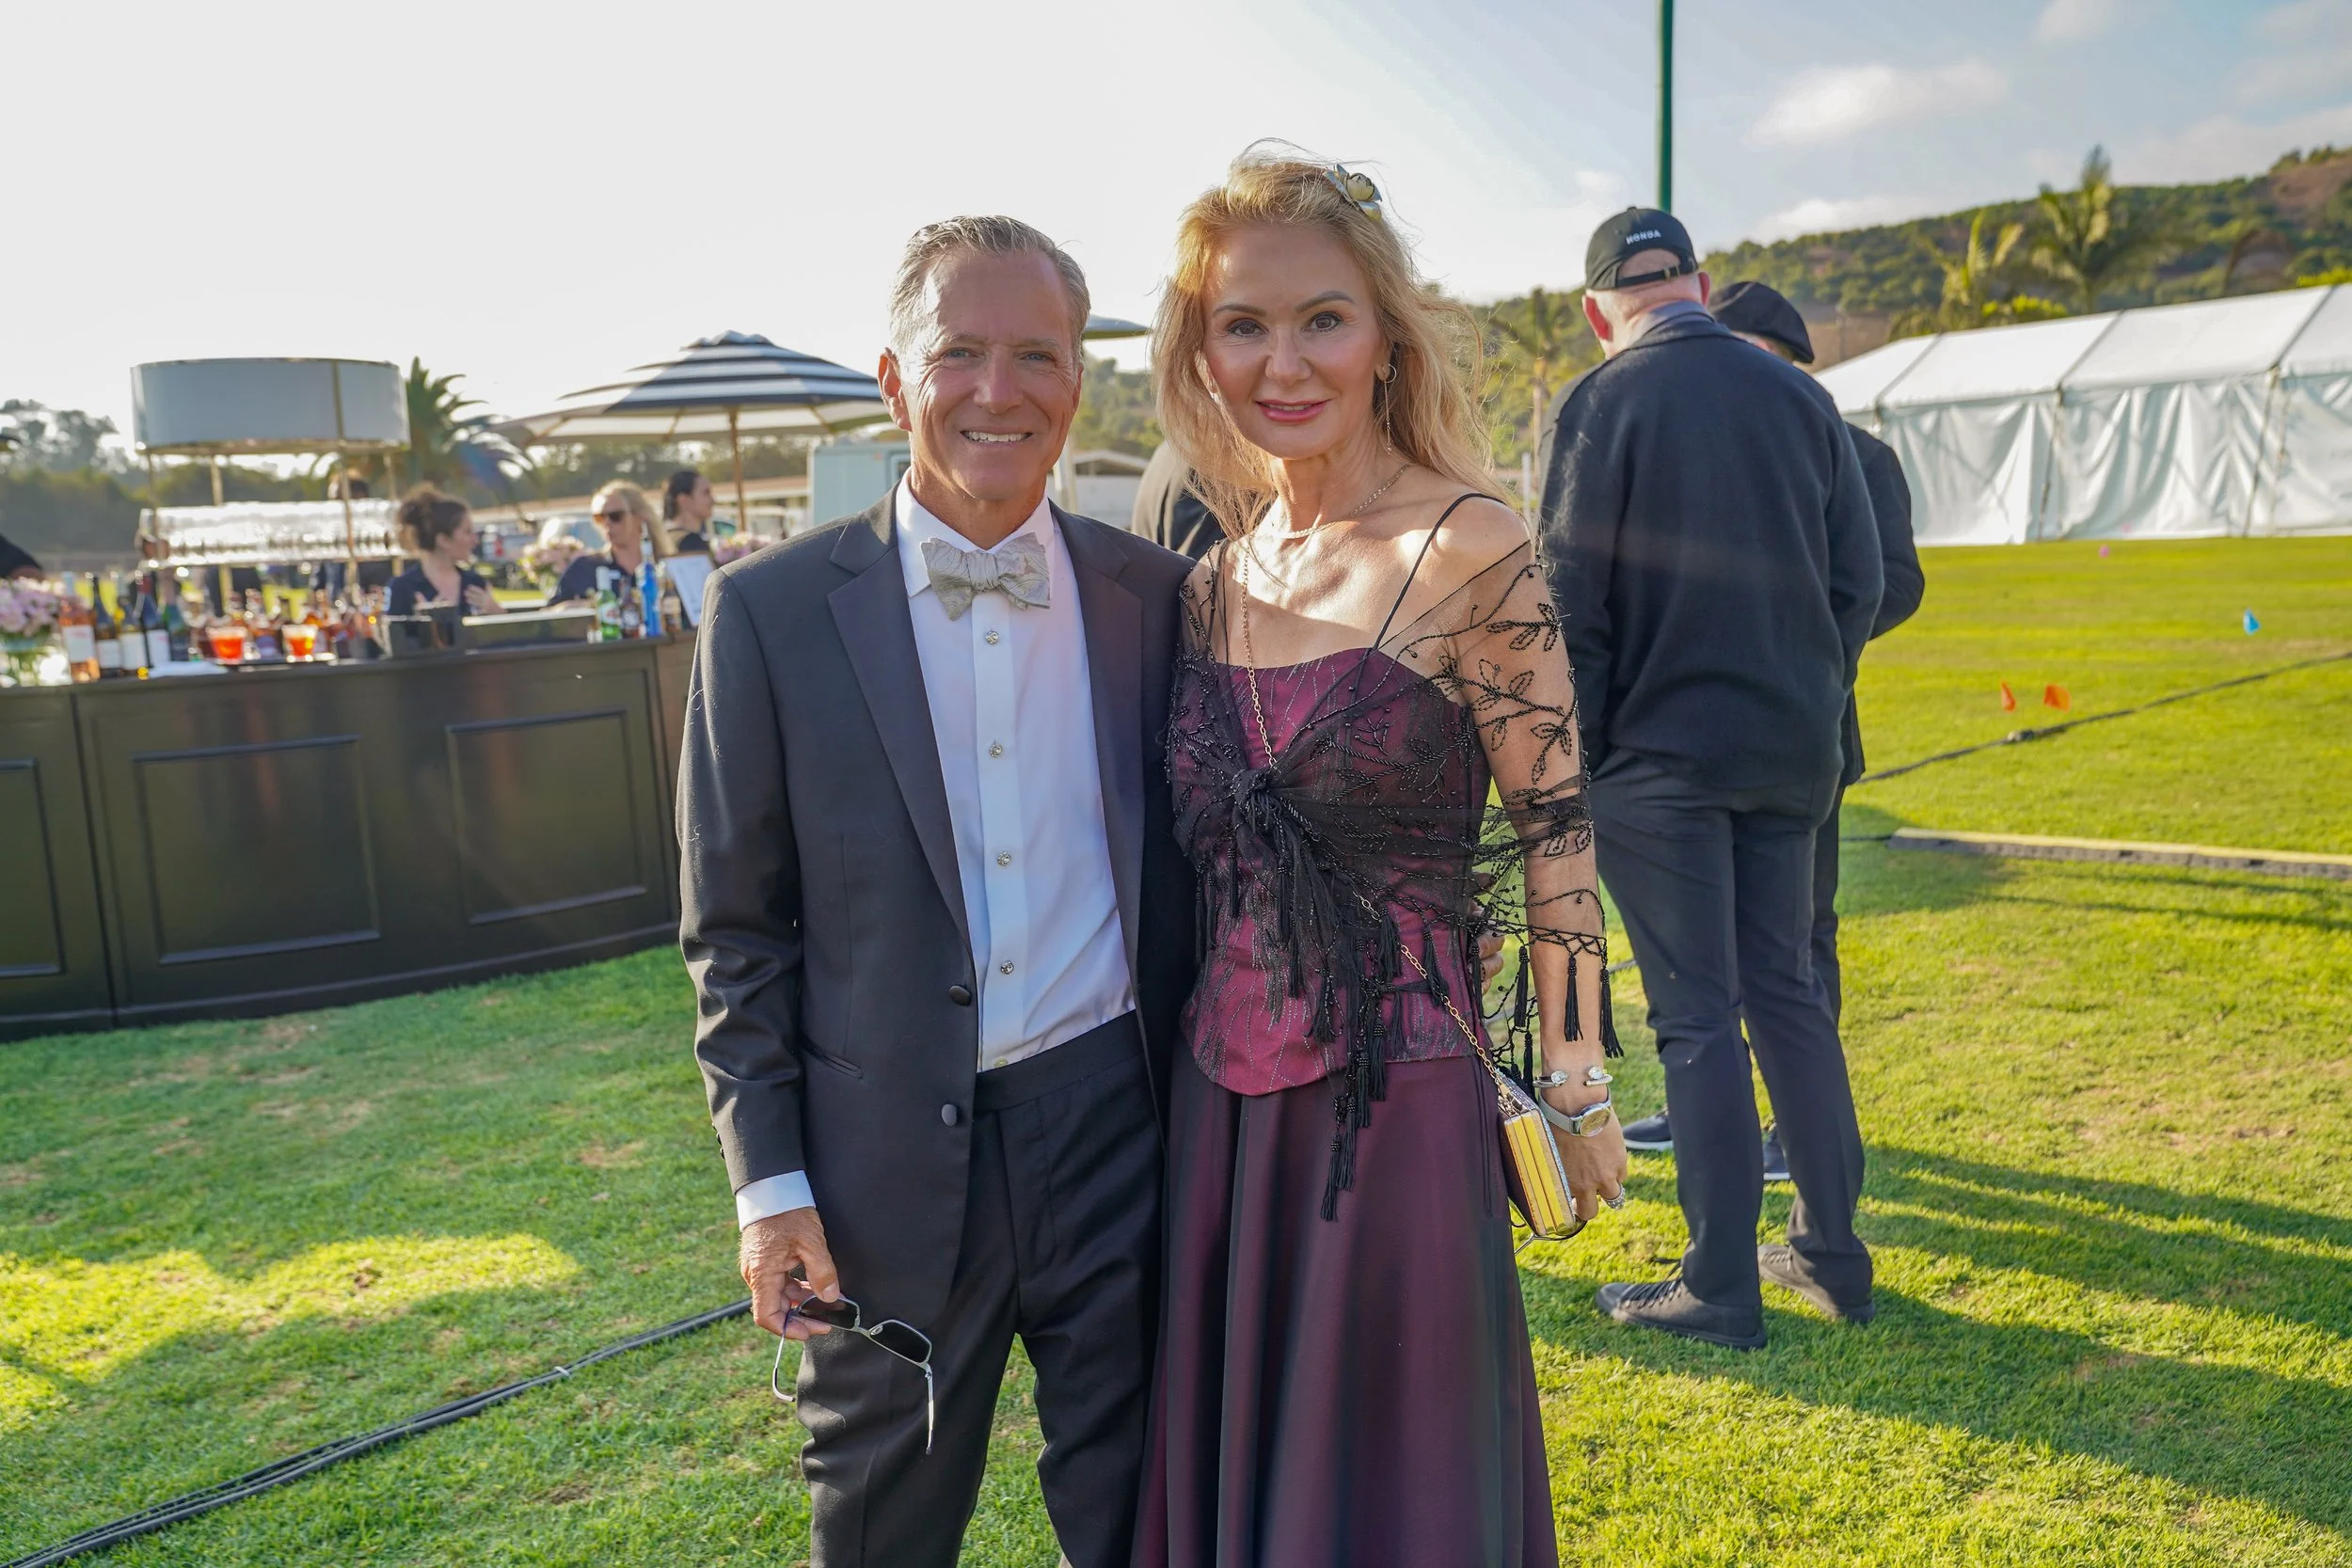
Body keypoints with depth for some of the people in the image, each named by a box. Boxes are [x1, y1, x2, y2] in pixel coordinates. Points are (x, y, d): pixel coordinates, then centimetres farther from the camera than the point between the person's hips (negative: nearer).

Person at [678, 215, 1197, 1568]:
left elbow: (1176, 869, 7)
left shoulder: (1152, 593, 1)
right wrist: (769, 1181, -5)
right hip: (888, 1163, -1)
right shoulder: (775, 610, -5)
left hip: (1115, 1134, 2)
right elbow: (736, 929, -2)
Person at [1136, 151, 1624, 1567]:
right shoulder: (1215, 580, 5)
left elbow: (1555, 830, -8)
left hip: (1397, 1109, -5)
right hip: (1222, 1111, 6)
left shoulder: (1470, 552, -12)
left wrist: (1579, 1089, -4)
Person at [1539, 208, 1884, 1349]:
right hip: (1790, 750, 5)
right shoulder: (1799, 396, 7)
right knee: (1786, 993, 15)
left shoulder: (1598, 406, -8)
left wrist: (1583, 745, -1)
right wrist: (1816, 702, 18)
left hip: (1662, 753, -5)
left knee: (1698, 1019, 1)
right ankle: (1830, 1252, 24)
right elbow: (1859, 578, 9)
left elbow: (1572, 601, -10)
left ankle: (1722, 1288, 10)